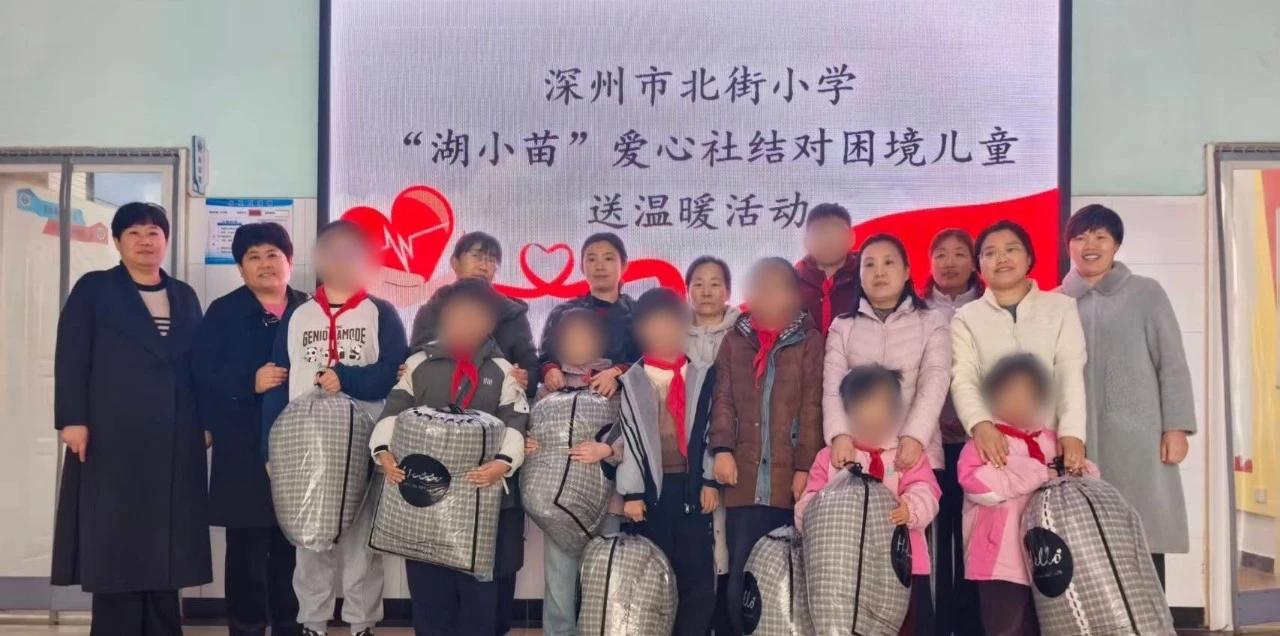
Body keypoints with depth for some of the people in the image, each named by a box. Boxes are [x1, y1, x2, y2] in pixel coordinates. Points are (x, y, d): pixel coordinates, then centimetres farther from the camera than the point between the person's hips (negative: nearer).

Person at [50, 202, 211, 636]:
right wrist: (72, 419, -12)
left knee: (164, 541, 6)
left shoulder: (184, 296, 15)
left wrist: (206, 420, 8)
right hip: (113, 436, -3)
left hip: (173, 440, 4)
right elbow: (71, 359, -3)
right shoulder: (93, 290, 5)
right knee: (114, 545, 0)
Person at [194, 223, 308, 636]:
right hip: (244, 448, -2)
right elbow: (205, 374, -6)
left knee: (293, 544, 8)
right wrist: (251, 382, -19)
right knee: (247, 546, 0)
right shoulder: (223, 312, 4)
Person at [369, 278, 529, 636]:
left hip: (481, 492, -1)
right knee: (427, 582, 8)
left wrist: (503, 462, -23)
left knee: (478, 582, 4)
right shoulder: (420, 364, 8)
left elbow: (515, 424, -4)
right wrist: (383, 451, -17)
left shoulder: (501, 372, 5)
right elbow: (393, 411, 2)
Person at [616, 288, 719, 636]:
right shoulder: (630, 382, 3)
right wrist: (631, 492, -6)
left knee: (699, 578, -1)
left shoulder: (702, 377, 9)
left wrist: (709, 481, 0)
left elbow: (711, 430, 7)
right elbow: (627, 438, -1)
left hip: (692, 484, 1)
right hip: (651, 486, -1)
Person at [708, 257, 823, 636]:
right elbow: (723, 400, 8)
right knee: (741, 575, 3)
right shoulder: (735, 340, 14)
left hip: (790, 477, -2)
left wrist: (805, 466, -8)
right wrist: (722, 448, -7)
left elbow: (812, 407, 0)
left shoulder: (809, 341, 6)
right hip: (744, 478, 2)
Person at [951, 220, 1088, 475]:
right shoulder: (966, 318, 10)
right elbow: (963, 380, -3)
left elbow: (1071, 375, 0)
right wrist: (980, 424, -22)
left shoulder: (1061, 307, 11)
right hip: (993, 445, 0)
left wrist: (1072, 433, -15)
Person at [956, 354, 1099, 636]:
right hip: (1002, 558, -6)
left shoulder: (1052, 441, 15)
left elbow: (1088, 475, 22)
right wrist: (1038, 474, -20)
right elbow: (975, 482, -23)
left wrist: (1077, 473, -4)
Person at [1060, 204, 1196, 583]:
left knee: (1143, 537, -3)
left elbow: (1172, 362, 3)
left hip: (1137, 436, -1)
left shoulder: (1146, 293, 7)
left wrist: (1176, 427, -5)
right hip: (1080, 440, 2)